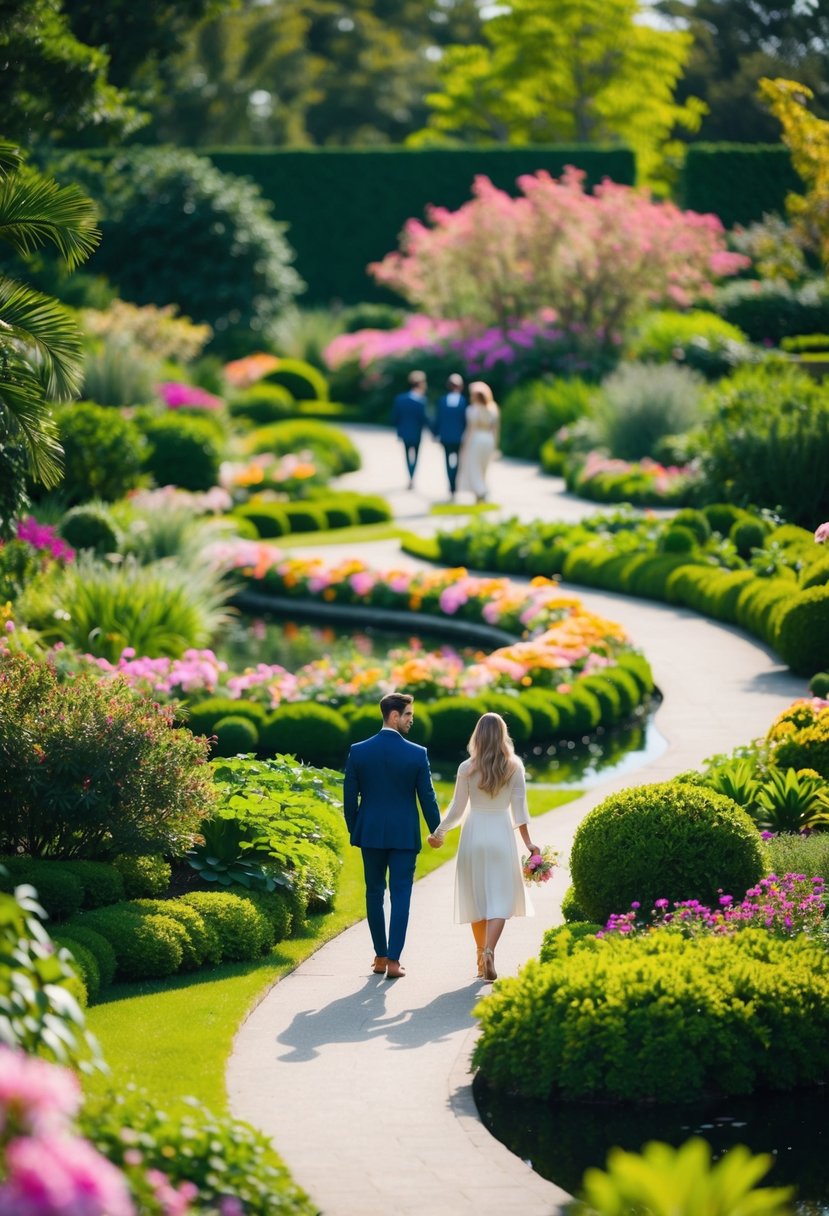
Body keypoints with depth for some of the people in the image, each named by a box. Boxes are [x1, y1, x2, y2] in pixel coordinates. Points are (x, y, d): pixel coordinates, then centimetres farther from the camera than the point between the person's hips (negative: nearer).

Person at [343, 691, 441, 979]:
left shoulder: (358, 751, -4)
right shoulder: (417, 754, -9)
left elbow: (349, 796, 1)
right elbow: (427, 796, -3)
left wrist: (354, 830, 15)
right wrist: (436, 830, 11)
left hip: (370, 833, 2)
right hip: (404, 834, -2)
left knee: (374, 893, 13)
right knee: (401, 895, 1)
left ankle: (380, 957, 17)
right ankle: (393, 960, -5)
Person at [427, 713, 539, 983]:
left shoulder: (467, 768, -4)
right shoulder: (514, 767, -3)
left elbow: (457, 809, 1)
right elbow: (519, 807, -4)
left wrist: (438, 833, 15)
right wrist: (528, 843, -1)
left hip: (474, 833, 1)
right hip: (502, 833, -1)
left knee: (477, 897, 11)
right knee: (500, 898, -1)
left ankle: (481, 958, 17)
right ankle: (489, 952, -22)